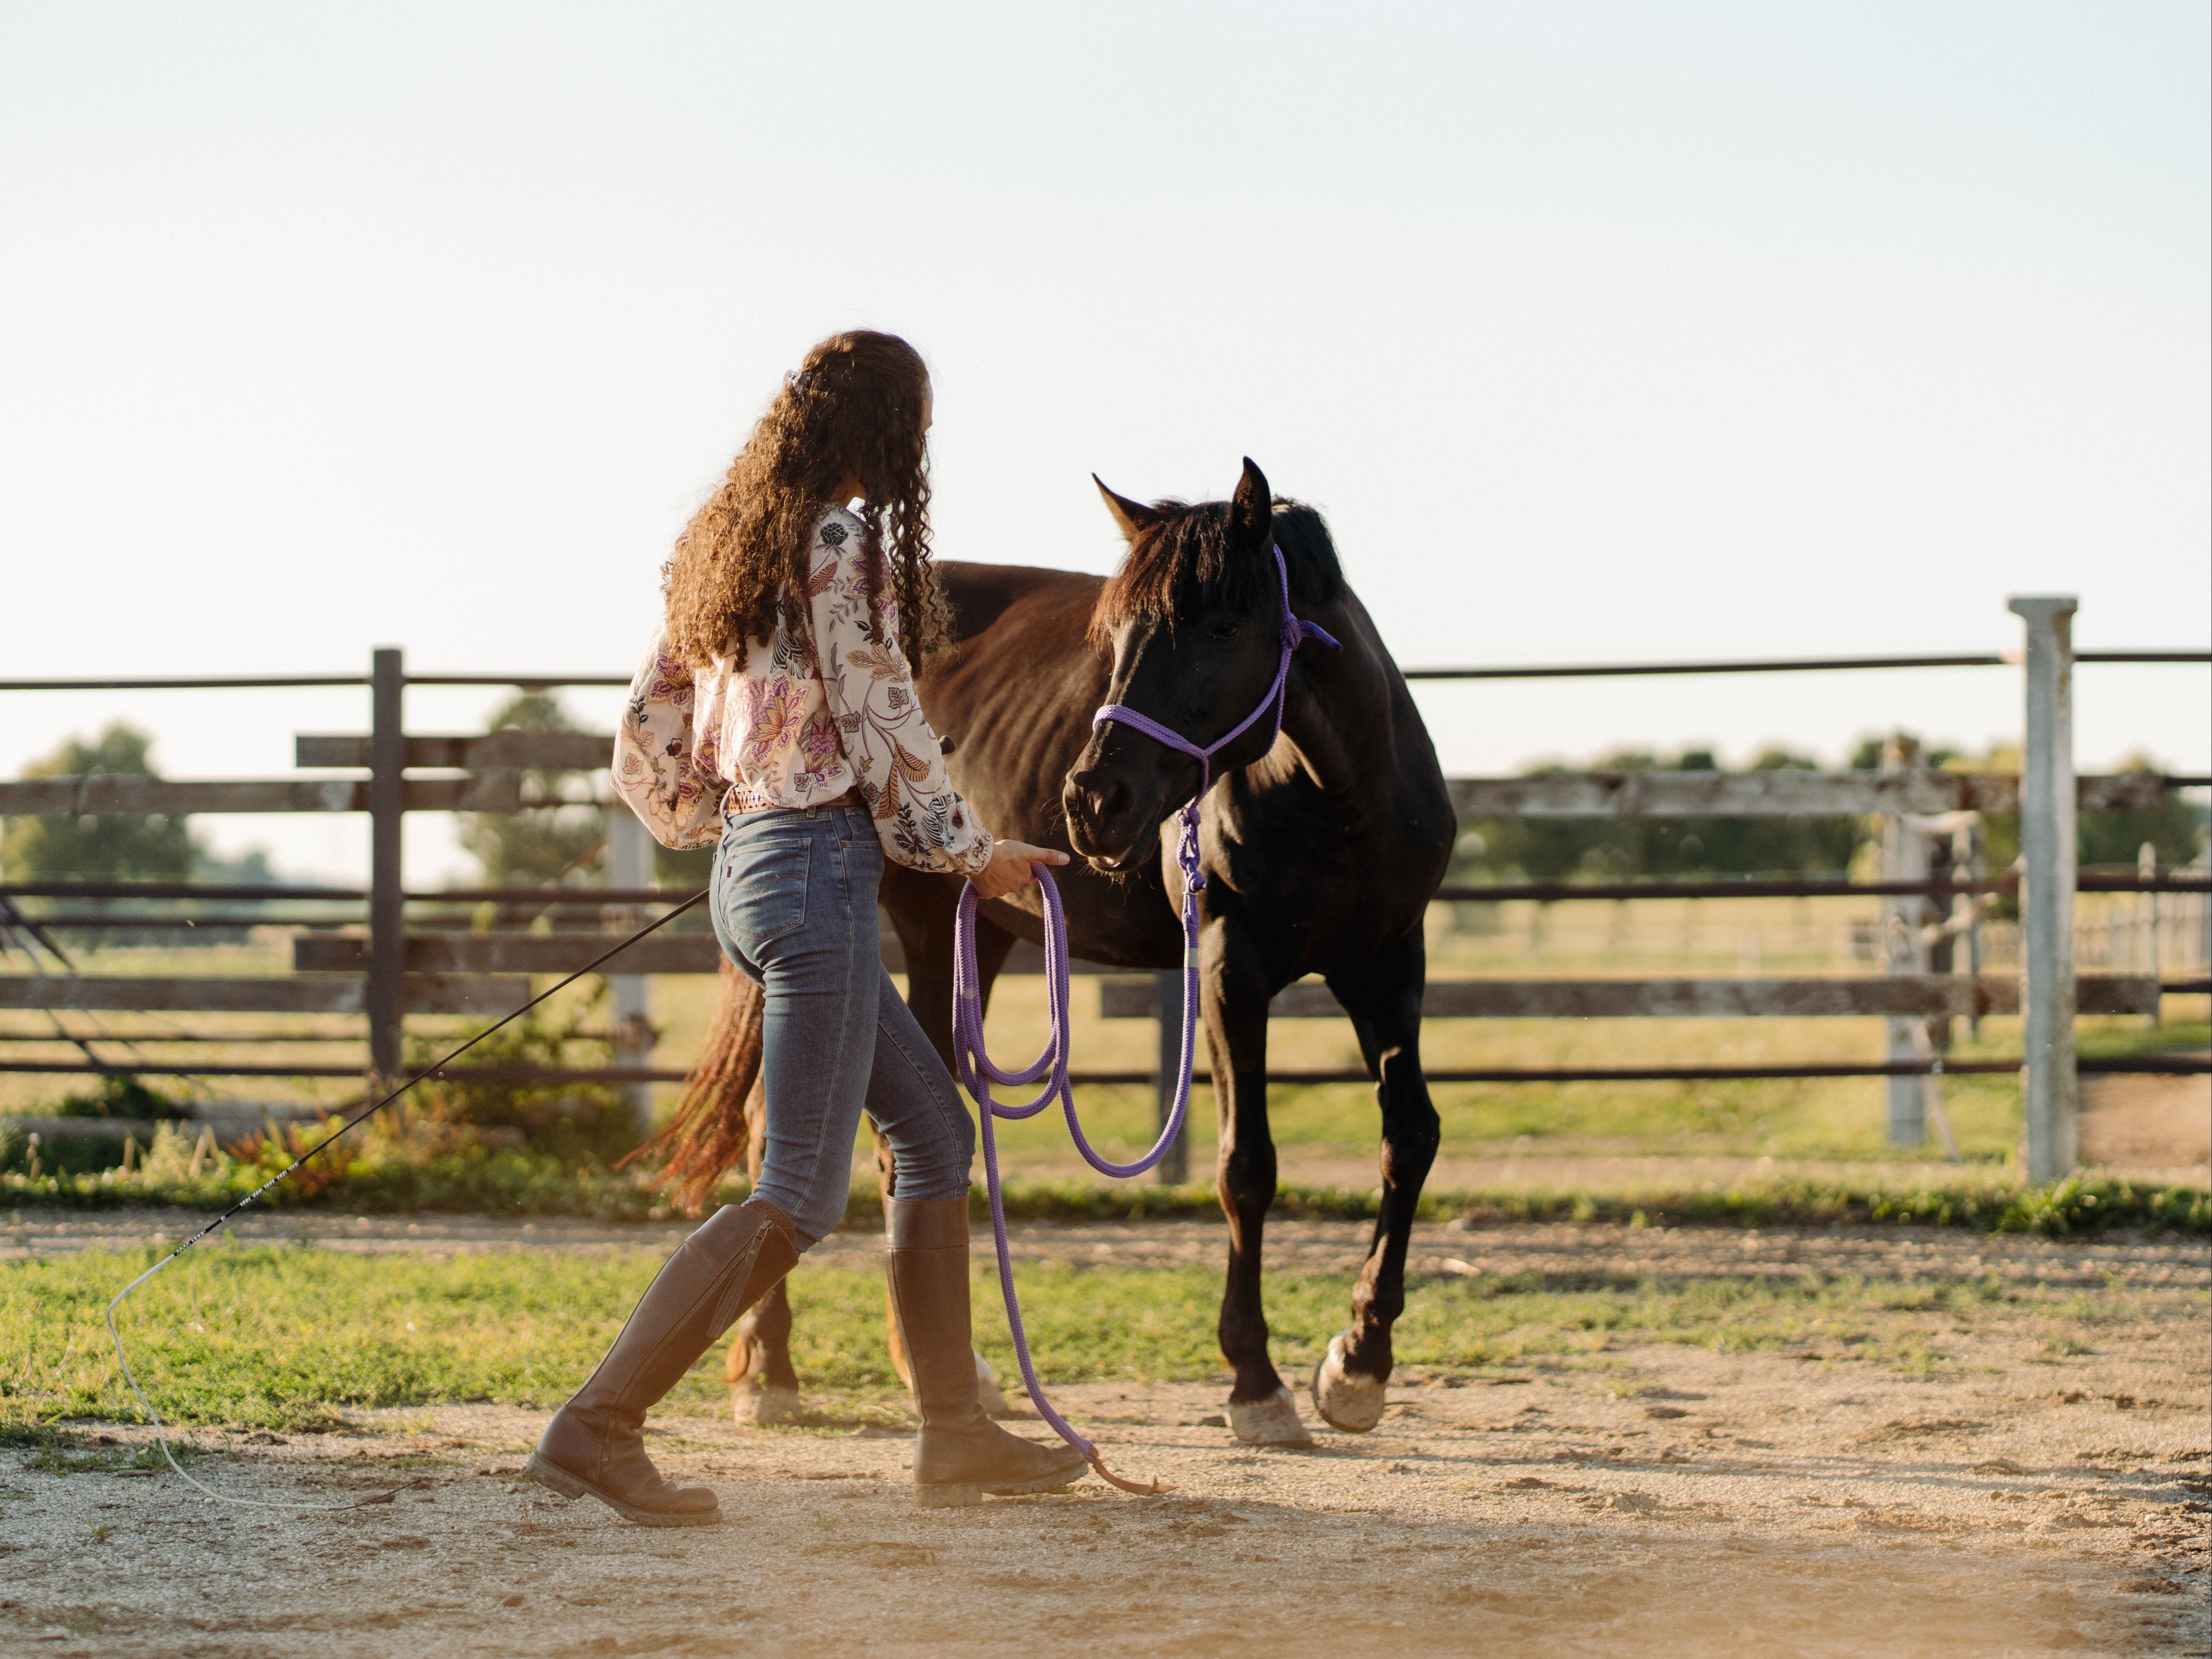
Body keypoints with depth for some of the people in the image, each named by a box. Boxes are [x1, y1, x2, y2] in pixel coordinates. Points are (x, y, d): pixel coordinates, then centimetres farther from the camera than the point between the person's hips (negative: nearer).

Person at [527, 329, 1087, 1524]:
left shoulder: (724, 543, 14)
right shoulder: (846, 542, -11)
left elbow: (646, 741, 15)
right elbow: (882, 726, -13)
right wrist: (972, 853, 0)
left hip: (748, 860, 10)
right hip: (819, 860, -10)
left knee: (935, 1132, 17)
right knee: (801, 1195, -10)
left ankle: (955, 1434, 18)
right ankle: (598, 1426, -19)